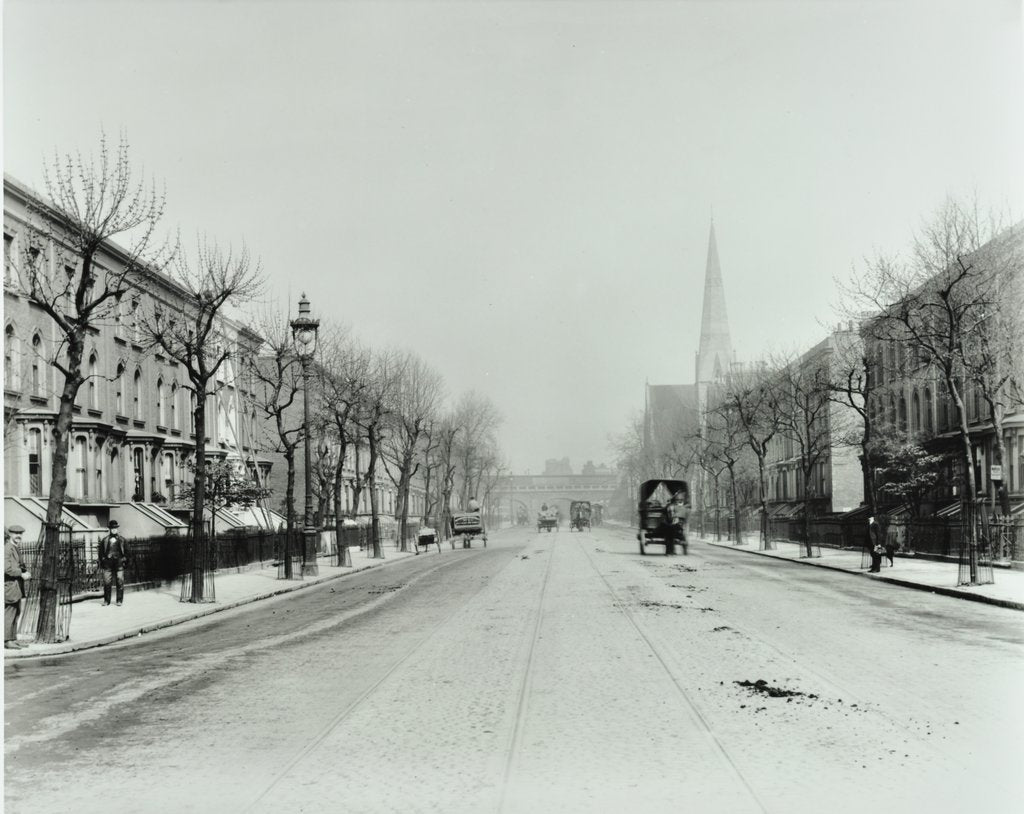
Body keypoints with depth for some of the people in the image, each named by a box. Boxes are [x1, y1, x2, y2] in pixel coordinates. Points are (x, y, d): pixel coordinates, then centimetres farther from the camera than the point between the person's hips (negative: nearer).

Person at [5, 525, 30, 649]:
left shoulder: (17, 549, 18)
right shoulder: (7, 549, -13)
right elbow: (7, 568, -22)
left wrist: (25, 572, 8)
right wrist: (22, 574, -17)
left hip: (17, 586, 10)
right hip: (10, 584, -10)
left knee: (16, 613, 11)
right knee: (9, 613, -7)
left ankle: (13, 639, 16)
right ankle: (7, 640, -4)